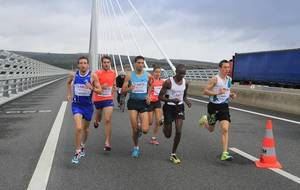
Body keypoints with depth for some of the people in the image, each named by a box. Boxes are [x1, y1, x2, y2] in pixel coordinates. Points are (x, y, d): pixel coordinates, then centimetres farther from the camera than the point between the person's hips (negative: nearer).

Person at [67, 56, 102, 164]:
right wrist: (69, 94, 12)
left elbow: (100, 91, -9)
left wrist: (92, 88, -27)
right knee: (78, 128, -19)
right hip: (76, 104, -1)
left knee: (85, 129, 17)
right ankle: (77, 152, -5)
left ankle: (82, 146, 45)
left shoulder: (93, 76, -10)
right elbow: (68, 83, 19)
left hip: (88, 105, 1)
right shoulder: (73, 75, -4)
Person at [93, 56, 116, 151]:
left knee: (108, 120, -10)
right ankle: (96, 121, 62)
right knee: (98, 117, 22)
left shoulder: (113, 73, 3)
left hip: (108, 99, 1)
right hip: (98, 99, 0)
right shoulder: (97, 73, -10)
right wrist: (101, 86, -28)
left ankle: (107, 142, -8)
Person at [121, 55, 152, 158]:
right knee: (134, 129, 1)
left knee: (145, 130, -10)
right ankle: (136, 148, 25)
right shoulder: (129, 75, -3)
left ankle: (140, 128, 28)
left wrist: (148, 95, 4)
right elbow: (123, 90, -1)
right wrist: (129, 89, -22)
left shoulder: (148, 76, 1)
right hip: (133, 102, -1)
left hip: (144, 103, 1)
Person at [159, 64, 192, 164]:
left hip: (179, 107, 3)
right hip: (169, 107, -3)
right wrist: (171, 100, -29)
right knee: (168, 135, 4)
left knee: (179, 132, -8)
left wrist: (187, 101, -7)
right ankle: (164, 124, 42)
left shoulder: (185, 83, 0)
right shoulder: (168, 82, -15)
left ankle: (173, 155, 9)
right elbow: (160, 96, -13)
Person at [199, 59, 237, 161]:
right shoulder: (215, 79, -13)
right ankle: (204, 120, 51)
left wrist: (231, 94, 3)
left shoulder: (229, 79, 7)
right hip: (214, 106, -4)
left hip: (224, 107, 4)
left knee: (225, 129, -11)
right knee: (211, 129, 14)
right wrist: (217, 93, -27)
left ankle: (225, 154, -7)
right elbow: (205, 91, -14)